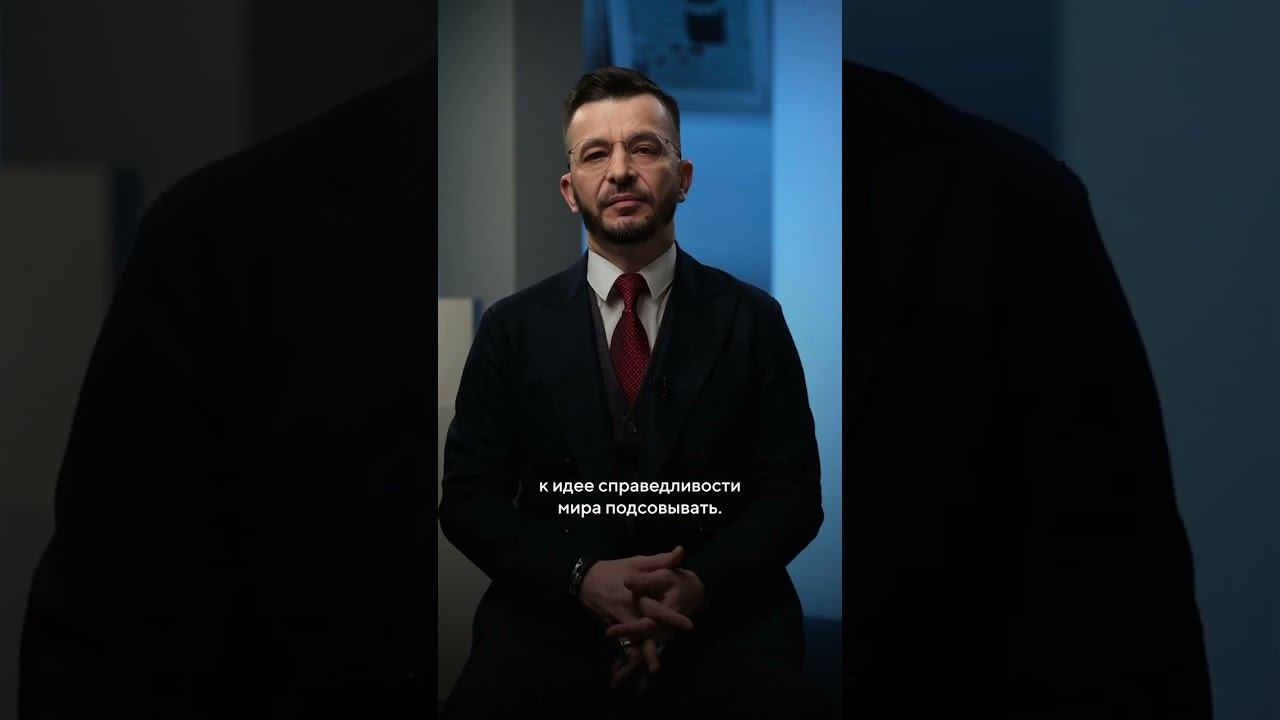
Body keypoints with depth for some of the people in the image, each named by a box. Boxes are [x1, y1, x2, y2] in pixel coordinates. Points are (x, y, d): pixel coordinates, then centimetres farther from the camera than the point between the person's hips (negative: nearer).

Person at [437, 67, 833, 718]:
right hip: (551, 624, 1)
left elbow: (794, 492, 4)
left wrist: (699, 583, -14)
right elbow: (467, 496, 5)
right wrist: (584, 576, -12)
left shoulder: (753, 319, 7)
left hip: (722, 622, 0)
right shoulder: (513, 327, 8)